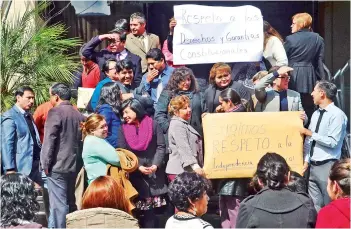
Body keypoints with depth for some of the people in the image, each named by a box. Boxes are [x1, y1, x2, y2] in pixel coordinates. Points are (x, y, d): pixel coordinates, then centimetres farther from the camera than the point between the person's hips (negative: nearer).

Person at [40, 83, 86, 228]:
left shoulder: (55, 112, -9)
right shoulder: (79, 115, 11)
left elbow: (49, 139, -13)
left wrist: (46, 163, -8)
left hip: (57, 166, -7)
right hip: (75, 166, 7)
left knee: (58, 204, -5)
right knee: (71, 203, 14)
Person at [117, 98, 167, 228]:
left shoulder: (152, 125, 2)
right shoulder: (123, 129, 6)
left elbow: (161, 147, 1)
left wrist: (155, 165, -13)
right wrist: (138, 167, -11)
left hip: (154, 174, -1)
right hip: (134, 175, 1)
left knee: (150, 207, 0)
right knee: (135, 208, 0)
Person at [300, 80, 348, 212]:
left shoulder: (337, 115, -10)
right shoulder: (316, 114, 12)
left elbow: (333, 142, -17)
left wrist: (310, 133, -13)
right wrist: (306, 161, 2)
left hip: (327, 167, -7)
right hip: (312, 166, 7)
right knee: (315, 205, 10)